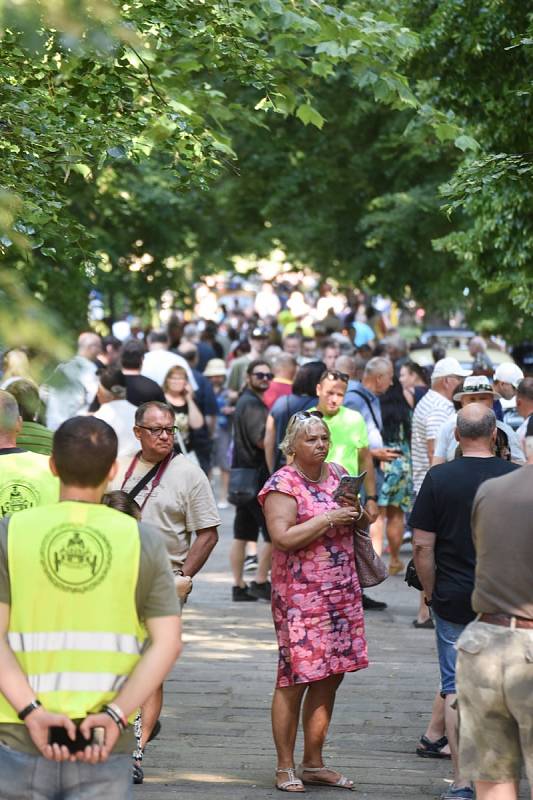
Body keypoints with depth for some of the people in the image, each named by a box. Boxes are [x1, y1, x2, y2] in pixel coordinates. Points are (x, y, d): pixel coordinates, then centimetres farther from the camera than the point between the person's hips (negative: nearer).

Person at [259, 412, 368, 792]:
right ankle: (286, 767, 3)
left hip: (343, 591, 7)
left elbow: (355, 523, 24)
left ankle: (313, 763, 18)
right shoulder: (282, 484, -8)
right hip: (300, 595, -7)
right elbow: (283, 537, -19)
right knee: (294, 679, -5)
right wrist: (330, 518, -19)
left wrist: (355, 512, 1)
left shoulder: (338, 474, 13)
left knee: (331, 676, 9)